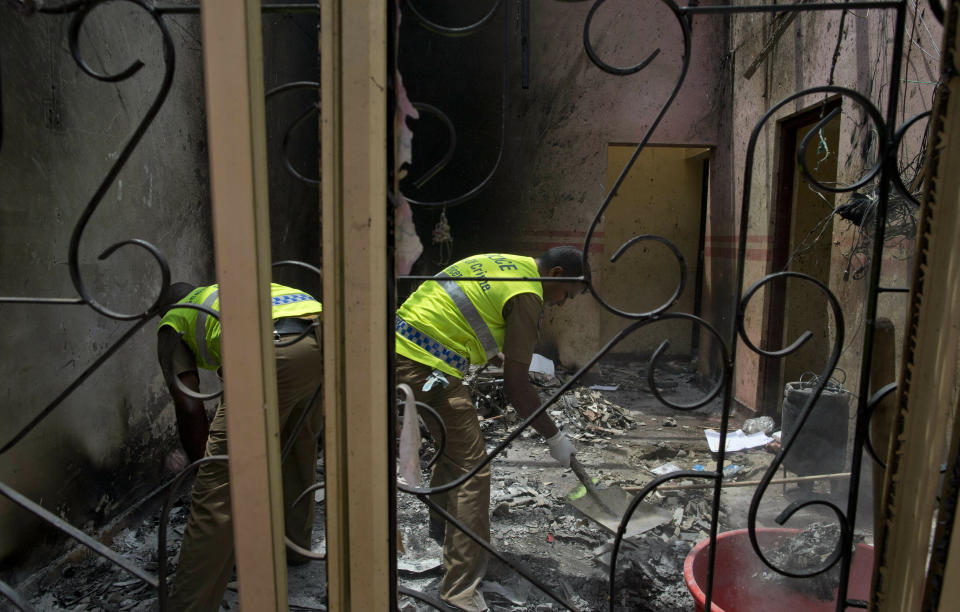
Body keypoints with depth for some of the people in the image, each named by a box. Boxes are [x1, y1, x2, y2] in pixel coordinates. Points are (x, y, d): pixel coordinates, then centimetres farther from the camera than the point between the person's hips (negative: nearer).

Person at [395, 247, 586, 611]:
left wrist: (502, 355, 26)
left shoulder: (506, 264, 16)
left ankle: (442, 533, 48)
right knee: (471, 469, -4)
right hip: (426, 366, -10)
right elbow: (515, 385, -12)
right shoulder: (527, 294, -11)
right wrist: (554, 438, -2)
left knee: (452, 447, 27)